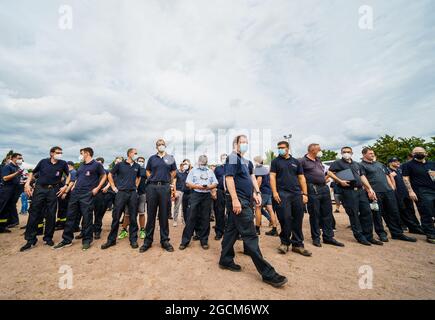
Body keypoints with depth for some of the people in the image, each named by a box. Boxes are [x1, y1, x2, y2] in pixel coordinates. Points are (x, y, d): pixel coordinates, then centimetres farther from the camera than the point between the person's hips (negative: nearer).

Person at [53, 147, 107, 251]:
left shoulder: (96, 164, -3)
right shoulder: (81, 165, 18)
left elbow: (104, 176, 0)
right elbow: (78, 177, 27)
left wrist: (97, 188, -8)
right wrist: (74, 186, 11)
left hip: (87, 194, -7)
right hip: (75, 193, 7)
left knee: (87, 218, -2)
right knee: (70, 216, 10)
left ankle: (87, 240, 10)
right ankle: (67, 239, 22)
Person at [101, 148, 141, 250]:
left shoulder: (137, 166, 10)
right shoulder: (120, 164, 2)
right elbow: (110, 174, 10)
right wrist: (114, 187, 5)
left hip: (133, 193, 2)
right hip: (121, 192, -2)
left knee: (133, 218, 4)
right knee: (116, 217, 4)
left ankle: (133, 240, 14)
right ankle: (111, 239, 20)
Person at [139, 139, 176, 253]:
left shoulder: (170, 158, 9)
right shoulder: (152, 158, 10)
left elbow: (173, 172, 15)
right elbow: (147, 171, 18)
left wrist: (167, 180, 6)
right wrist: (152, 180, 4)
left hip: (165, 187, 0)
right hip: (152, 187, 1)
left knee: (164, 215, 5)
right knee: (150, 214, 6)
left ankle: (165, 240, 15)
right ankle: (148, 240, 18)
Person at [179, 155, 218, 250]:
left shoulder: (210, 171, 14)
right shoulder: (193, 170, 8)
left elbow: (215, 184, 10)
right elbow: (188, 183, 0)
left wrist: (208, 187, -10)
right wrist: (197, 186, -15)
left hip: (207, 196, 2)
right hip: (196, 195, -2)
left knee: (205, 218, 6)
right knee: (192, 217, -2)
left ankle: (204, 240, 17)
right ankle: (185, 240, 8)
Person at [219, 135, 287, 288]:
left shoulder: (246, 161, 19)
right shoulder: (232, 157, -9)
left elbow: (251, 177, 19)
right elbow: (229, 178, -18)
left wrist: (257, 192, 7)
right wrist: (235, 199, -23)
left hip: (244, 200, 9)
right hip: (238, 200, -9)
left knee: (232, 230, 15)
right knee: (250, 235, -4)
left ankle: (225, 260, 29)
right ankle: (267, 272, 4)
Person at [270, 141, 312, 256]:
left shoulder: (296, 162, 15)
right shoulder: (275, 161, 7)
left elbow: (301, 178, 14)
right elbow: (272, 177, -1)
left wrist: (305, 194, 6)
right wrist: (274, 192, -11)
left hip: (297, 194, 4)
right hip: (282, 194, -3)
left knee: (298, 220, 7)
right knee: (285, 219, -4)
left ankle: (298, 244, 21)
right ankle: (285, 242, 14)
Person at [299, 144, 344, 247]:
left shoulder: (319, 160, 19)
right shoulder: (303, 161, -6)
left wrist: (325, 179, 16)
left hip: (324, 188, 8)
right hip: (313, 190, -7)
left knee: (327, 214, 11)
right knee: (314, 215, 2)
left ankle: (328, 237, 23)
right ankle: (316, 238, 15)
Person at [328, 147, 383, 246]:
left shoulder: (356, 164, 23)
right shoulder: (338, 163, 2)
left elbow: (362, 176, 20)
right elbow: (329, 172, -8)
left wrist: (370, 189, 13)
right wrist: (340, 181, -17)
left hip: (361, 190, 7)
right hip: (348, 191, -6)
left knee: (367, 212, 8)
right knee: (354, 214, -1)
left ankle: (368, 236, 21)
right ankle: (360, 237, 12)